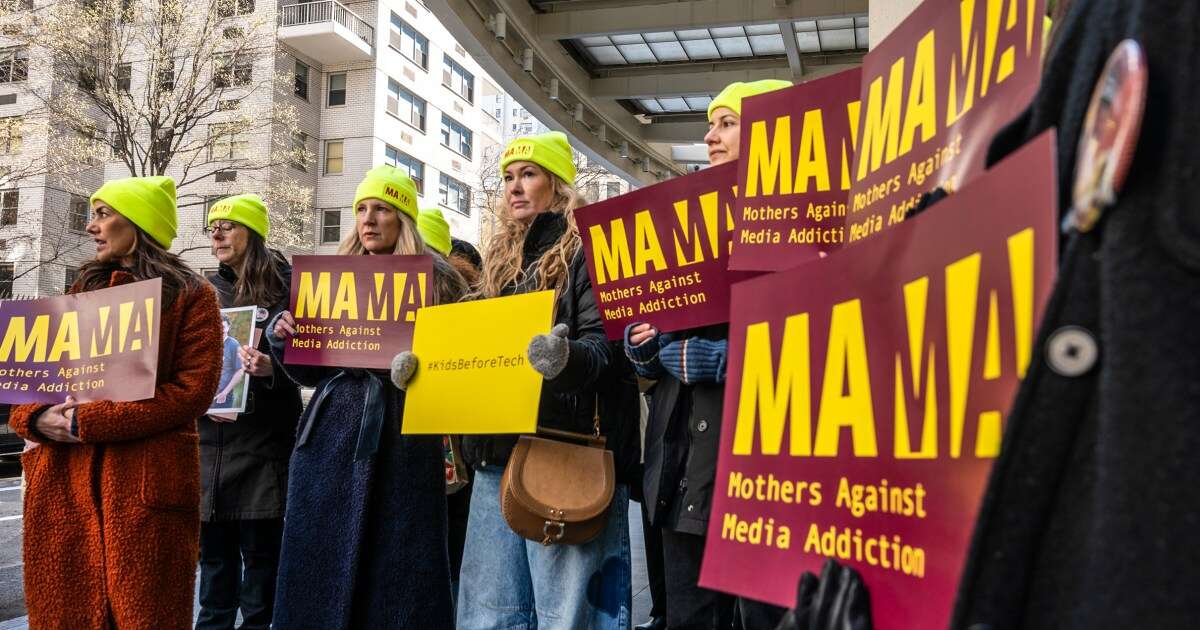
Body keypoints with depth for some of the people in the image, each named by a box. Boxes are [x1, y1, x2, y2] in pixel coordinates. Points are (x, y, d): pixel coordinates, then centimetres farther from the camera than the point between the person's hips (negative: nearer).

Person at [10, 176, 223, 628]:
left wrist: (88, 422, -14)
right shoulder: (84, 289, 18)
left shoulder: (190, 296, 0)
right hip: (61, 479, 6)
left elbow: (193, 390, -12)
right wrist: (35, 417, -7)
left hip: (145, 484, -5)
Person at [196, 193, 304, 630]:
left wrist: (271, 368, -25)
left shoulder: (283, 288, -1)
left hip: (262, 441, -5)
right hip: (209, 438, 5)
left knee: (260, 551, 1)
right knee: (213, 552, 11)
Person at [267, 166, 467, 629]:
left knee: (396, 570, 1)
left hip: (403, 439, -4)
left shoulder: (437, 280, 2)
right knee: (322, 571, 7)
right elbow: (309, 372, 17)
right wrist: (283, 337, -1)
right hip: (333, 436, 4)